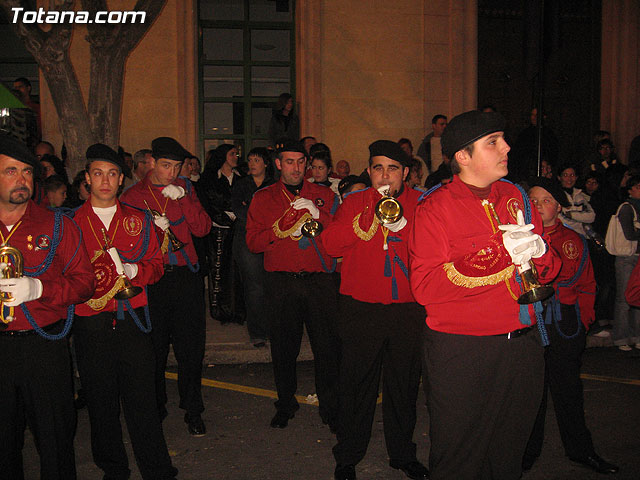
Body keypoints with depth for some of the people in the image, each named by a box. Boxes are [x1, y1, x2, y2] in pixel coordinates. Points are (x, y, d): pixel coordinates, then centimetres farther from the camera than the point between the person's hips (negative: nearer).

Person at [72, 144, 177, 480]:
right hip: (91, 325, 0)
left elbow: (156, 265, 8)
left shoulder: (139, 220, 8)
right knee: (101, 401, 10)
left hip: (132, 321, 0)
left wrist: (132, 270, -11)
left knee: (142, 399, 1)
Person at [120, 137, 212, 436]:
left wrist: (183, 198, -12)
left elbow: (202, 229, 0)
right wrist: (150, 227, -10)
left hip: (186, 277, 1)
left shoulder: (185, 189, 10)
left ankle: (193, 411, 18)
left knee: (191, 348, 3)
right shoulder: (132, 196, 5)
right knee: (154, 348, 6)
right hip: (150, 280, -1)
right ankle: (156, 408, 26)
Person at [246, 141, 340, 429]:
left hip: (319, 280, 0)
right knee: (284, 347, 6)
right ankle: (286, 404, 26)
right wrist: (282, 231, -12)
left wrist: (317, 215, -12)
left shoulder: (324, 195, 10)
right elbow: (253, 242, 3)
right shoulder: (263, 198, 10)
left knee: (327, 346, -2)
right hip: (281, 283, 0)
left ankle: (330, 407, 15)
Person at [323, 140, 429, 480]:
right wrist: (371, 215, -15)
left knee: (404, 384, 12)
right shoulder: (355, 203, 6)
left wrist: (402, 225, -18)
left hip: (408, 308, 1)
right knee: (357, 384, 5)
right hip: (362, 308, -1)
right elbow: (331, 244, -8)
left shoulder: (420, 204, 7)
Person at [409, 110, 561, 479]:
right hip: (461, 350, -5)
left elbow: (549, 271, 14)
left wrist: (538, 252, -11)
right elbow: (425, 286, -19)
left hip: (524, 345, 5)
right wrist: (500, 254, -24)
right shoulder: (435, 207, -8)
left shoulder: (517, 197, 9)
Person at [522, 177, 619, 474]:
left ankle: (580, 450, 29)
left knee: (568, 389, 11)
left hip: (565, 327, 2)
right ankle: (528, 450, 23)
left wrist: (583, 319, 5)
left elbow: (586, 285, 14)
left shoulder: (573, 241, 9)